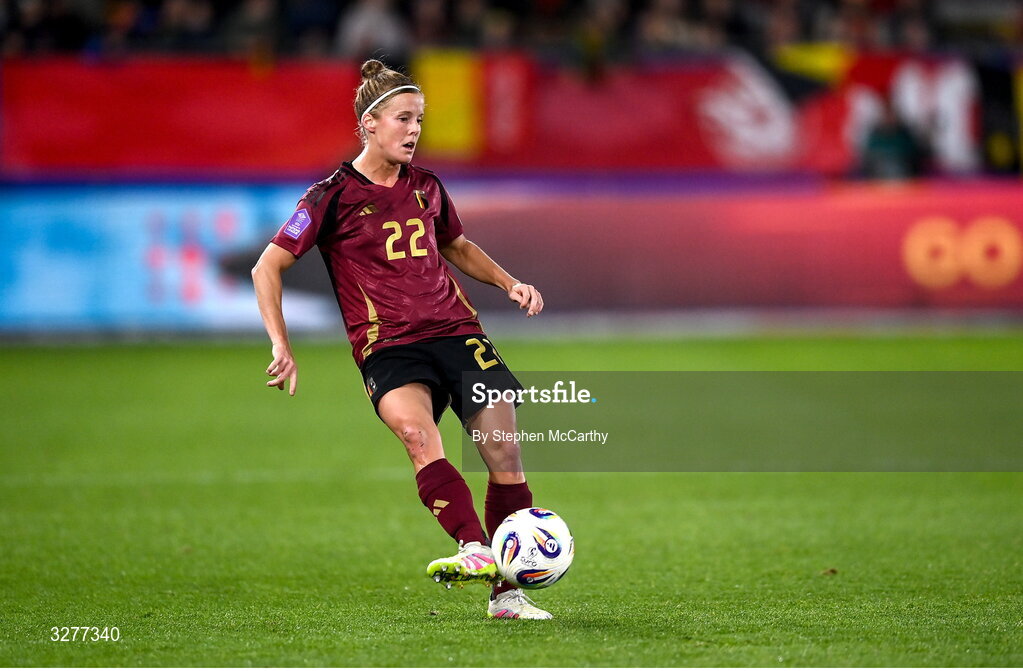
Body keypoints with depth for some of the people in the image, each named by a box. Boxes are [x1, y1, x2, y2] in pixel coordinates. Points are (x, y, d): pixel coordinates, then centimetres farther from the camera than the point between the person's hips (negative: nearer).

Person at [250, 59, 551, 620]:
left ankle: (507, 593, 1)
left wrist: (509, 283, 16)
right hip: (387, 347, -5)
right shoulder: (334, 195, -2)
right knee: (416, 433, -35)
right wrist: (281, 347, -10)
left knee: (505, 454, -9)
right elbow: (267, 267, 0)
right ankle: (474, 550, -45)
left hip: (457, 333, 5)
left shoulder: (425, 187, 13)